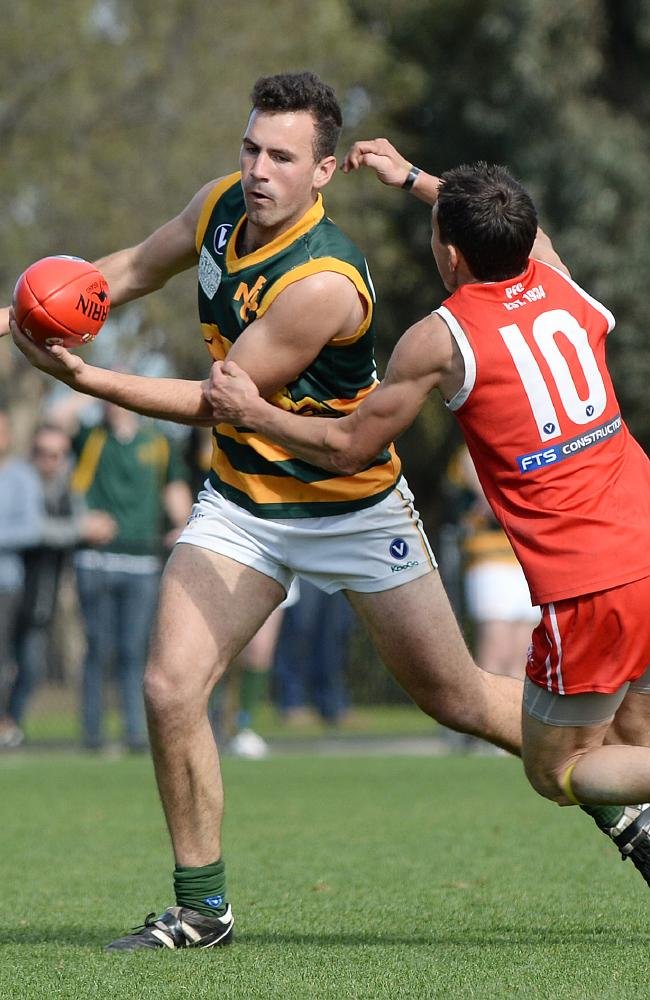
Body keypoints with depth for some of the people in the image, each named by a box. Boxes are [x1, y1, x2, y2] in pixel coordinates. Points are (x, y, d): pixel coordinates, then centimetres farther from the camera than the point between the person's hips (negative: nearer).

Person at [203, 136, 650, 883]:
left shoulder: (438, 339, -7)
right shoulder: (555, 281, 10)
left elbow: (349, 448, 5)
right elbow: (518, 226, 36)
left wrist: (252, 413, 16)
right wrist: (412, 178, 43)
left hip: (585, 584, -6)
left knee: (557, 769, 9)